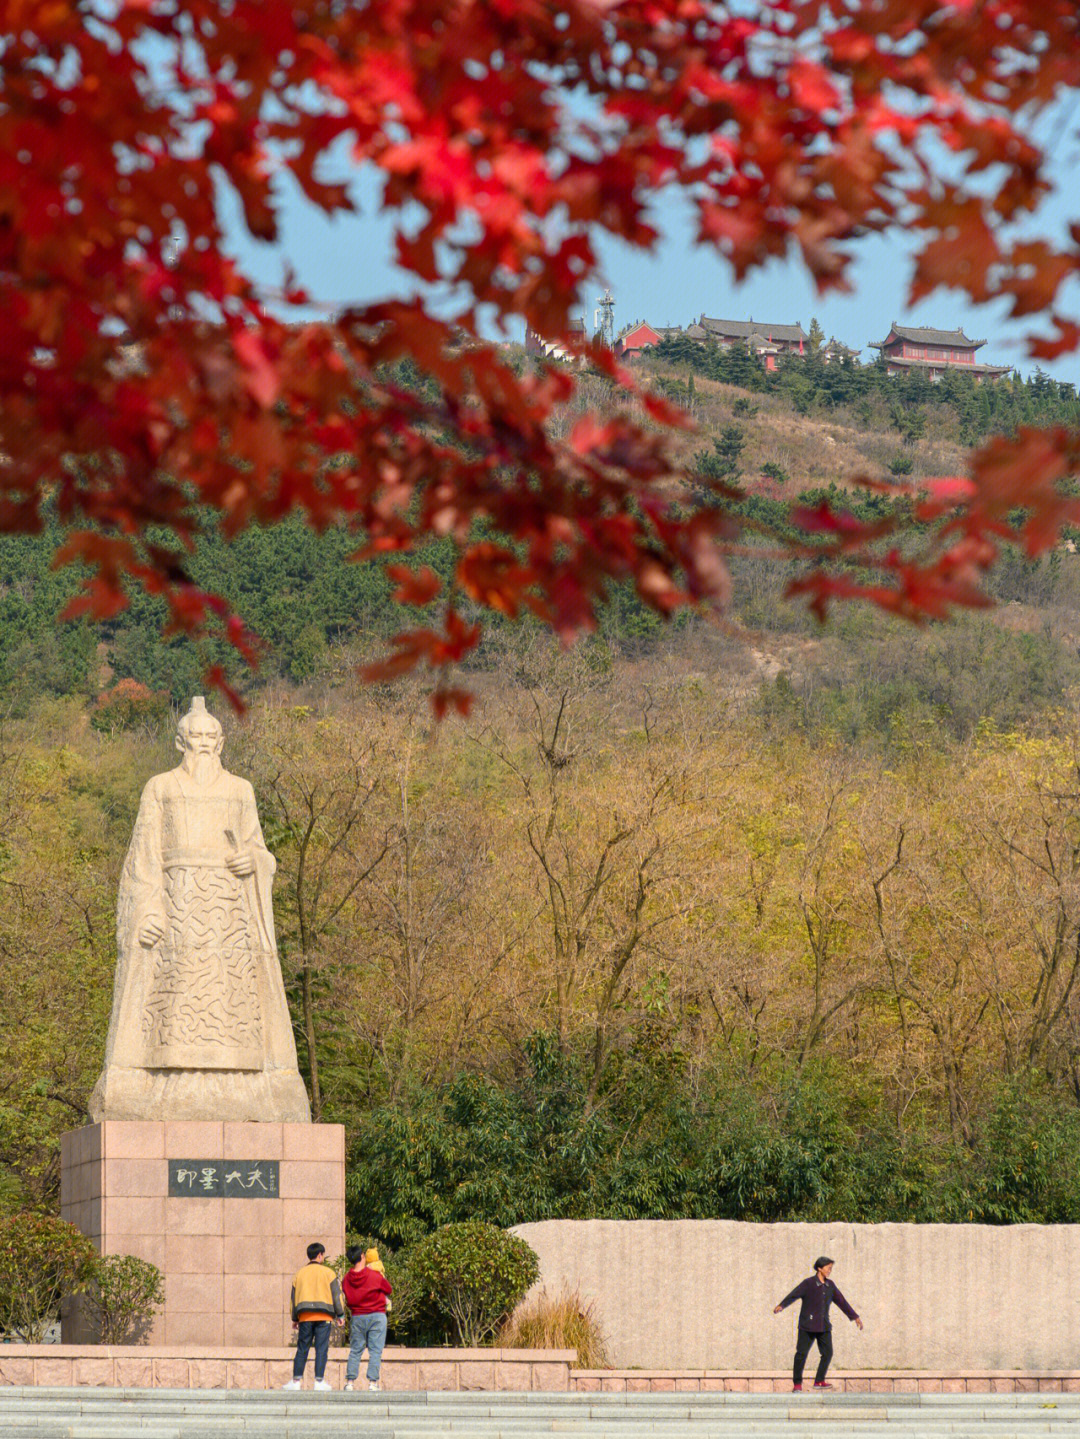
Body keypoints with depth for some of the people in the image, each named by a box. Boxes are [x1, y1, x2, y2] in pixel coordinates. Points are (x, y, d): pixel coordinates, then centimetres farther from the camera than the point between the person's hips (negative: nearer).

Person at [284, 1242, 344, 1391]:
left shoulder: (300, 1274, 12)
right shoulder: (327, 1272, 1)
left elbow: (294, 1297, 15)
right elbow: (336, 1294, -2)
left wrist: (295, 1319, 21)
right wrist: (340, 1314, 4)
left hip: (305, 1317, 3)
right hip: (323, 1316, -3)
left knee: (302, 1348, 6)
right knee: (321, 1348, -2)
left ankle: (296, 1380, 2)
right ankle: (319, 1380, -6)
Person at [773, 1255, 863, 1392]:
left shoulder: (830, 1285, 10)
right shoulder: (808, 1283, -7)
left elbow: (841, 1301, 19)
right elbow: (793, 1295, -20)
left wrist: (855, 1317, 23)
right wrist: (781, 1305, -37)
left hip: (824, 1326, 5)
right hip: (808, 1325, -5)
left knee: (827, 1352, 0)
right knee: (801, 1353, -5)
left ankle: (819, 1381, 13)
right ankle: (797, 1383, 4)